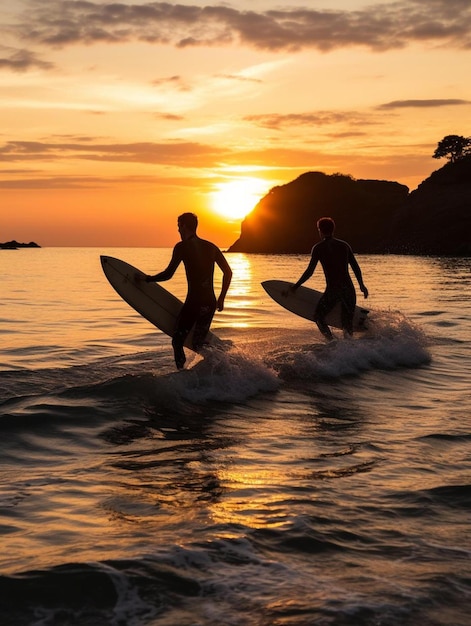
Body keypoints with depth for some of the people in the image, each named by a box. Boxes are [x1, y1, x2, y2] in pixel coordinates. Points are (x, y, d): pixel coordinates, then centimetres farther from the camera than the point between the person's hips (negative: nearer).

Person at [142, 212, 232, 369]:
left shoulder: (182, 247, -4)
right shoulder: (211, 247, 14)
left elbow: (168, 274, -10)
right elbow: (228, 272, 14)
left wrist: (146, 279, 4)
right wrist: (221, 298, 21)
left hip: (193, 302, -6)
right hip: (210, 303, 6)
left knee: (177, 342, 2)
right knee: (198, 344, 17)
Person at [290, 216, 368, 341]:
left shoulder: (318, 248, 0)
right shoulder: (344, 245, 12)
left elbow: (310, 271, -4)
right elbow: (356, 267, 12)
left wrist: (296, 285, 8)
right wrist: (361, 285, 22)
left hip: (332, 290, -4)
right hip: (349, 290, 4)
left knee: (318, 316, 14)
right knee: (347, 322, 17)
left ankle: (333, 342, -7)